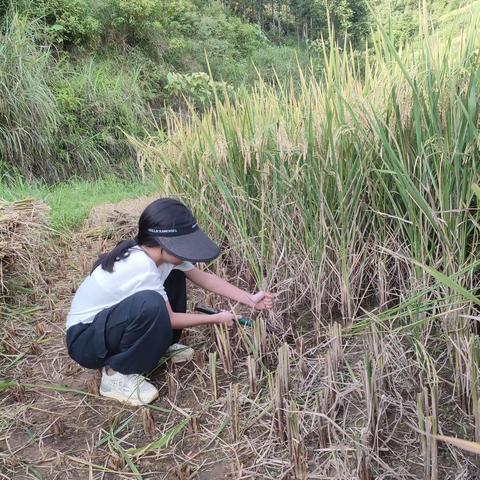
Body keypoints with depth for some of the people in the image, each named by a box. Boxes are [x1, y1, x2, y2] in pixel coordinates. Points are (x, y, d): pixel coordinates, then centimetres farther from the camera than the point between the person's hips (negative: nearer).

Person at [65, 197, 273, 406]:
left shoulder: (161, 253, -9)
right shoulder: (141, 267, -32)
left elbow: (204, 277, 0)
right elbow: (169, 319, -20)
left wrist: (250, 299, -4)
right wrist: (216, 318, -10)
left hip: (113, 321, 9)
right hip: (84, 338, -9)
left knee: (175, 274, 3)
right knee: (151, 305, -37)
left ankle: (161, 346, 14)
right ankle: (117, 374, -15)